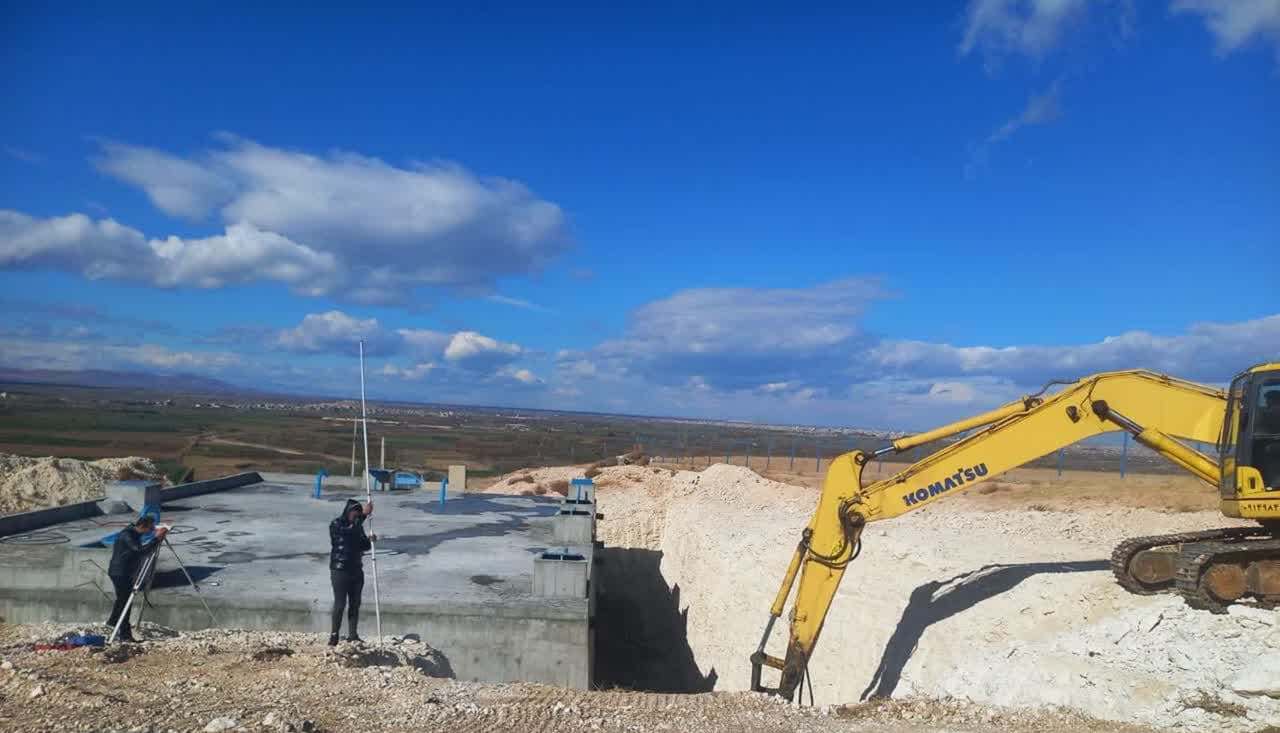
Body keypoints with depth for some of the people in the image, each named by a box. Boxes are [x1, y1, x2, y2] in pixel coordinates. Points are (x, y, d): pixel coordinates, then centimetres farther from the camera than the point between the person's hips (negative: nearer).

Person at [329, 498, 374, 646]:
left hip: (356, 570, 6)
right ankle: (334, 634, 9)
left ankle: (352, 635, 16)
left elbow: (364, 546, 12)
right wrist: (364, 514, -33)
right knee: (340, 604, -4)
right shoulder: (335, 525, -10)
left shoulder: (358, 525, 9)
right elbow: (350, 531, -29)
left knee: (355, 603, 8)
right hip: (340, 570, -6)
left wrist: (370, 540, -9)